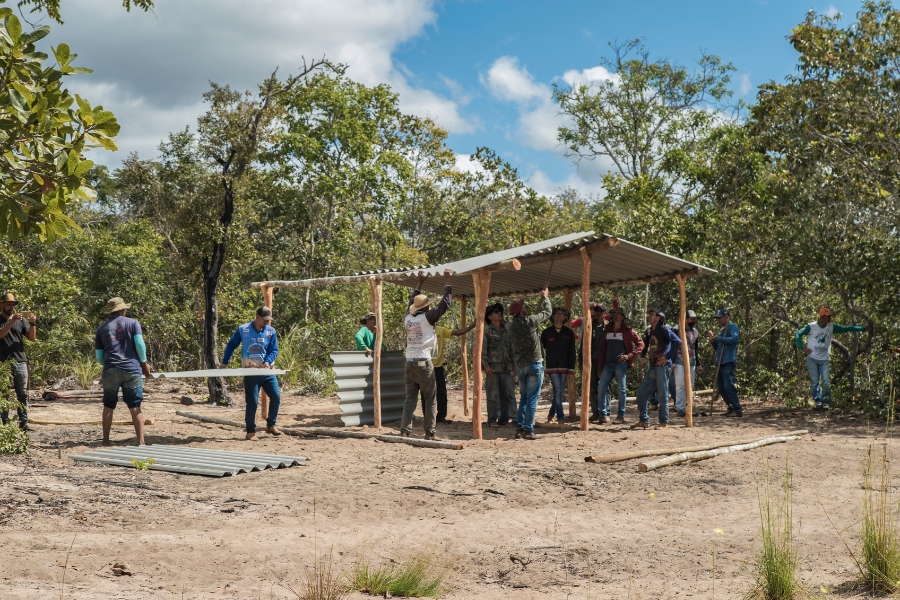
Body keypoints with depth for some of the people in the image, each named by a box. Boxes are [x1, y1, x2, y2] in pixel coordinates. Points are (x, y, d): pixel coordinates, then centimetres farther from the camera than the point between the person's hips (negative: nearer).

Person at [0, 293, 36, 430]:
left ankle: (23, 421, 5)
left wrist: (32, 324, -10)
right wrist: (12, 321, -25)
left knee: (22, 393, 3)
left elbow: (32, 338, 6)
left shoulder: (21, 320, 11)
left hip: (20, 362, 2)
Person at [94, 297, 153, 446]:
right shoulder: (133, 323, 8)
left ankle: (106, 441, 18)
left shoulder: (101, 328, 16)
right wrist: (144, 364, 5)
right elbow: (140, 344, -6)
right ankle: (141, 442, -4)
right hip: (132, 369, -2)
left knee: (108, 406, 14)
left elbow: (99, 356, 15)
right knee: (135, 407, 1)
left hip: (110, 371, 2)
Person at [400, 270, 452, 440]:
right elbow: (445, 302, -7)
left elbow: (412, 302, 28)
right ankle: (429, 433, 3)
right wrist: (447, 280, 2)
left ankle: (405, 430, -4)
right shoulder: (426, 318, -8)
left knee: (410, 399, 6)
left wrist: (420, 283, 35)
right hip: (424, 364, -5)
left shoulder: (408, 318, 8)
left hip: (409, 363, 5)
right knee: (430, 400, 3)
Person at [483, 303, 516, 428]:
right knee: (493, 395, -3)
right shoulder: (486, 331, -2)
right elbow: (482, 350, -7)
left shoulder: (506, 331, 15)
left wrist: (513, 364, 14)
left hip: (506, 369, 5)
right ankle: (492, 421, 3)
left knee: (507, 395, 6)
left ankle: (504, 419, 14)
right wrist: (486, 366, -15)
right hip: (493, 369, -5)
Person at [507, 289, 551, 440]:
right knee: (532, 399, -3)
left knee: (523, 398, 15)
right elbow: (547, 312, 3)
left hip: (520, 365, 6)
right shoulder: (530, 321, -10)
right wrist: (545, 297, 20)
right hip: (534, 364, -6)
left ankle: (519, 428, 12)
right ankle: (528, 430, -5)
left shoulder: (511, 327, 4)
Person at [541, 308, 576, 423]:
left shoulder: (569, 333, 7)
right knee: (557, 392, -11)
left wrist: (571, 370, -2)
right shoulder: (547, 332, 5)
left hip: (564, 367, 2)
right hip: (552, 367, -2)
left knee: (561, 393, 6)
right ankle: (560, 417, -9)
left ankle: (552, 414, 23)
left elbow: (572, 353, 4)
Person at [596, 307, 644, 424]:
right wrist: (600, 364, 7)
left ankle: (621, 415, 8)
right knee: (601, 389, -1)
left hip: (621, 363, -4)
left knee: (621, 390, 1)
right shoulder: (607, 329, 13)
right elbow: (602, 347, 13)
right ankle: (604, 414, 6)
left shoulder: (627, 330, 0)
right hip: (608, 364, 4)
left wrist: (629, 356, -10)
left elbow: (640, 344, -1)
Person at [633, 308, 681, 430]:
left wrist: (667, 357, -18)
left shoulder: (664, 329, -7)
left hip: (662, 366, -8)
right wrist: (646, 357, 13)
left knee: (662, 395, -4)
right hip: (652, 367, 8)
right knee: (641, 392, 5)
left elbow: (677, 341, -19)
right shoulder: (650, 331, 17)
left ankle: (664, 423, 4)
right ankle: (644, 421, 11)